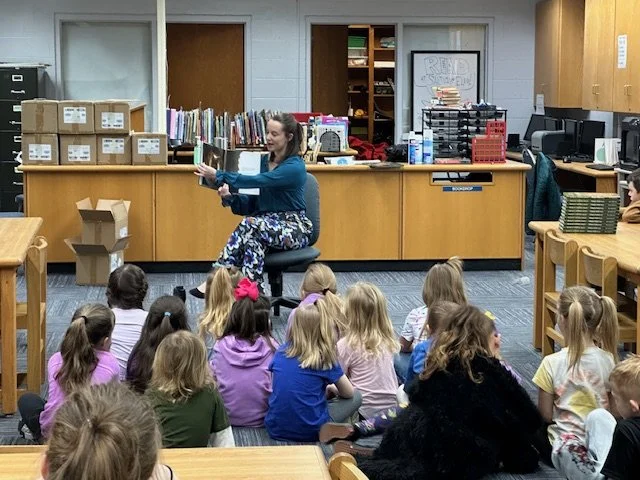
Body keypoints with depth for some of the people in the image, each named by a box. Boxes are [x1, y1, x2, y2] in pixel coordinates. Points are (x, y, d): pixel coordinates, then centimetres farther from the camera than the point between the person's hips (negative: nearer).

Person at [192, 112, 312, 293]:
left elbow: (258, 181, -26)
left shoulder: (295, 167, -12)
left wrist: (218, 176, -28)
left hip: (294, 229, -6)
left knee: (250, 224, -33)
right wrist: (230, 197, -11)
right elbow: (252, 204, 10)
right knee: (253, 239, -32)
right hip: (267, 223, 6)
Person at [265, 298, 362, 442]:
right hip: (310, 432, -4)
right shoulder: (325, 358, -7)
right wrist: (331, 389, 29)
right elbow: (349, 393, 6)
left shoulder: (281, 352, 2)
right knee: (356, 397, 14)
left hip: (275, 429, 4)